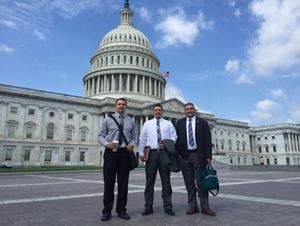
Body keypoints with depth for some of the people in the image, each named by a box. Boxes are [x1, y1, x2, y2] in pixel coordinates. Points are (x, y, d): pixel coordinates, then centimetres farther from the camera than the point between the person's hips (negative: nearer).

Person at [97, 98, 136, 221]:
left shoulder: (130, 121, 12)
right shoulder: (108, 119, 6)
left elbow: (133, 137, 12)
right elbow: (100, 135, 3)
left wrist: (132, 144, -9)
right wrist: (106, 144, -16)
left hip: (124, 153, 2)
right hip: (110, 152, -1)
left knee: (123, 182, 6)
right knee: (109, 182, 3)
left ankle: (121, 210, 19)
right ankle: (107, 211, 16)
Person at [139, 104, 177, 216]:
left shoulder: (168, 124, 11)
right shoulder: (147, 124, 13)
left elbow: (174, 137, 5)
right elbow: (142, 139, 9)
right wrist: (141, 153, 1)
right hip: (151, 153, 1)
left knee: (166, 180, 4)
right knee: (149, 181, 3)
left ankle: (167, 206, 13)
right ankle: (148, 207, 11)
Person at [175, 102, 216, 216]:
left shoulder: (202, 122, 6)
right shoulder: (179, 122, 11)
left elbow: (208, 140, 2)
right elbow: (177, 138, 5)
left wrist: (208, 156, -6)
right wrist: (177, 154, -4)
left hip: (199, 155, -2)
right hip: (185, 156, 2)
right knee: (189, 183, 6)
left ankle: (205, 207, 8)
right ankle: (193, 206, 14)